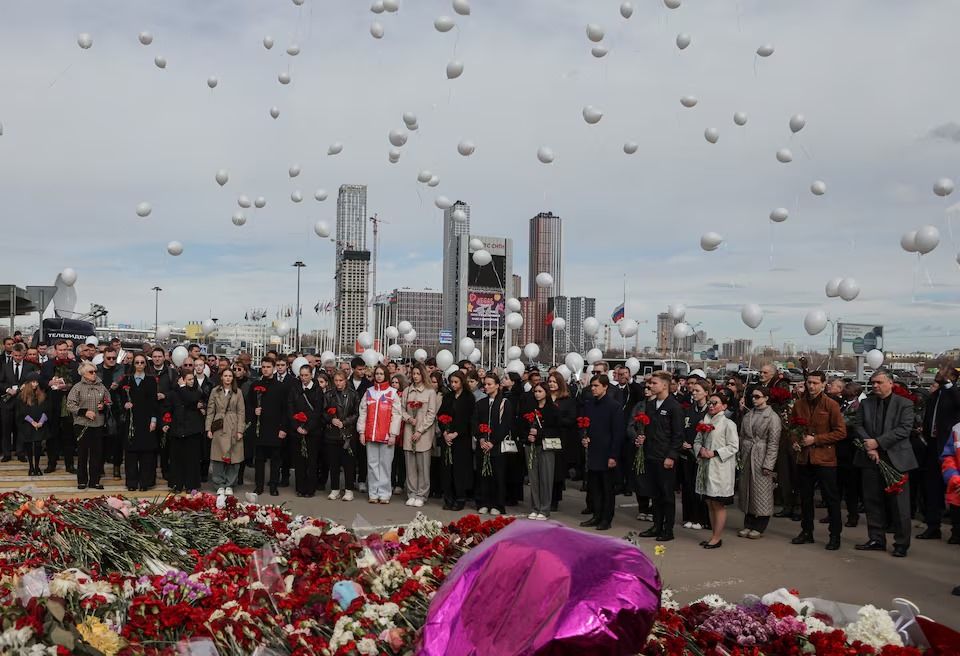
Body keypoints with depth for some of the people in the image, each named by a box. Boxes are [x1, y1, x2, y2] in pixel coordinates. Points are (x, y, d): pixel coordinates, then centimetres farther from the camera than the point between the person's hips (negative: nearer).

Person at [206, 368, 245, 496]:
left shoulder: (238, 392, 5)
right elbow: (210, 410, 6)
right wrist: (208, 429, 0)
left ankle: (229, 485, 11)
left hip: (233, 428, 0)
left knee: (233, 458, 0)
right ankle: (220, 485, 11)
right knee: (218, 458, 0)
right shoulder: (215, 391, 6)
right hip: (219, 427, 0)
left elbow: (241, 412, 3)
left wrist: (240, 430, -4)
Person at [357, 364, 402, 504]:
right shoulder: (368, 392, 11)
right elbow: (362, 413, 10)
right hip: (370, 434, 3)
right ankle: (373, 493, 10)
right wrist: (361, 432, 3)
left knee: (385, 464, -1)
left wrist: (393, 434, -8)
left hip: (386, 435, -3)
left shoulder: (392, 393, 1)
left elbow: (396, 415, -2)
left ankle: (384, 493, 5)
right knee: (372, 463, 4)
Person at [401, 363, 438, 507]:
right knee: (410, 464, 5)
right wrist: (408, 418, -8)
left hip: (424, 432, -3)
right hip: (409, 431, 3)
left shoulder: (430, 392, -1)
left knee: (423, 465, -2)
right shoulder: (407, 391, 11)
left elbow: (431, 414, -4)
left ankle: (421, 495, 5)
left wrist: (420, 431, -8)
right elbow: (402, 409, 13)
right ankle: (412, 494, 13)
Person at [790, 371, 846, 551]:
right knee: (805, 497, 14)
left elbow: (841, 432, -10)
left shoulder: (831, 405, -8)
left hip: (825, 458, -5)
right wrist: (794, 442, -2)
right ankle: (807, 531, 27)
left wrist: (816, 439, -15)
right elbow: (793, 428, 18)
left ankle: (835, 535, 12)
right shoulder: (799, 404, 6)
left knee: (831, 498, 2)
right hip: (804, 458, 5)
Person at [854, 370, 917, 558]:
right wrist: (869, 448, -10)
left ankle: (901, 544, 10)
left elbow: (905, 429, -12)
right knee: (873, 502, 8)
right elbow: (859, 427, 6)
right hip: (871, 459, 4)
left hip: (895, 460, -4)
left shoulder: (904, 404, -2)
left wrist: (878, 442, -15)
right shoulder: (865, 403, 10)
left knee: (899, 505, 0)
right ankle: (876, 539, 18)